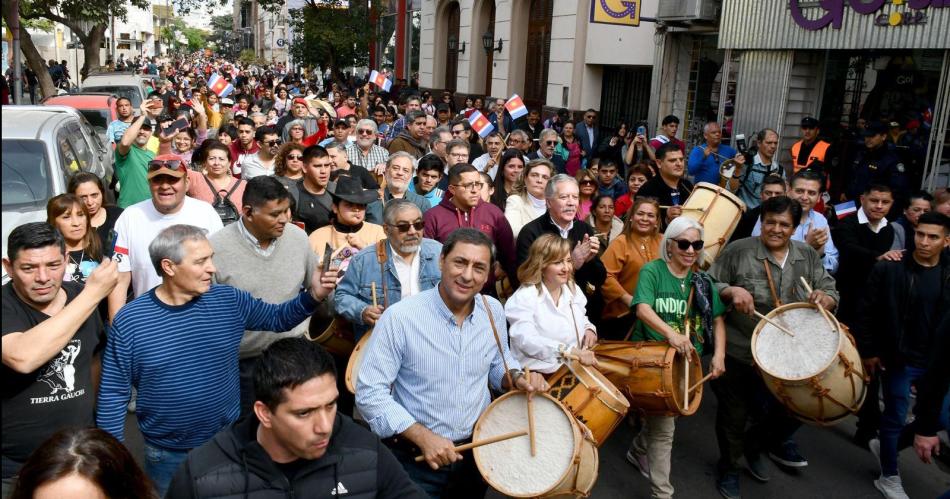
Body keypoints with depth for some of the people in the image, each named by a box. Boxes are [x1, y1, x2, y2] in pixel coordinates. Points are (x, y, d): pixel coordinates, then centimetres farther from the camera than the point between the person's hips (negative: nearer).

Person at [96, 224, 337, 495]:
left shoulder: (228, 301, -7)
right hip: (167, 455, -2)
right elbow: (113, 394, -7)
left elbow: (276, 318, 5)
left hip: (228, 445, 2)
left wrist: (313, 296, -14)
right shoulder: (129, 320, -14)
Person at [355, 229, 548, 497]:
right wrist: (423, 437, -23)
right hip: (415, 457, -5)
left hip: (478, 450, 5)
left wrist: (517, 378, -9)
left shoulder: (493, 311, -5)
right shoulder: (400, 317, -21)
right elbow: (370, 393, -18)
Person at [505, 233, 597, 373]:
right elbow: (527, 341, -25)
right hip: (541, 373, -6)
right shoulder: (523, 298, -12)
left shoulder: (573, 289, 12)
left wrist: (589, 329, 3)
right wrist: (569, 352, -34)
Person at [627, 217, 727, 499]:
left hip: (687, 360, 6)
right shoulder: (652, 270, -10)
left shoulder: (702, 281, 6)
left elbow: (717, 320, 7)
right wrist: (670, 333, -42)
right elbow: (643, 309, -25)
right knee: (664, 426, -7)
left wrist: (719, 355, -8)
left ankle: (638, 451, 46)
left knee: (658, 415, 19)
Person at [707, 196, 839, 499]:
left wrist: (823, 298, -18)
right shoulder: (738, 251, -9)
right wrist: (731, 291, -25)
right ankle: (728, 468, 37)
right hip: (738, 353, -3)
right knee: (734, 415, 11)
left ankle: (754, 444, 44)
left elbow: (831, 292, 5)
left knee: (793, 409, 14)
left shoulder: (808, 256, 5)